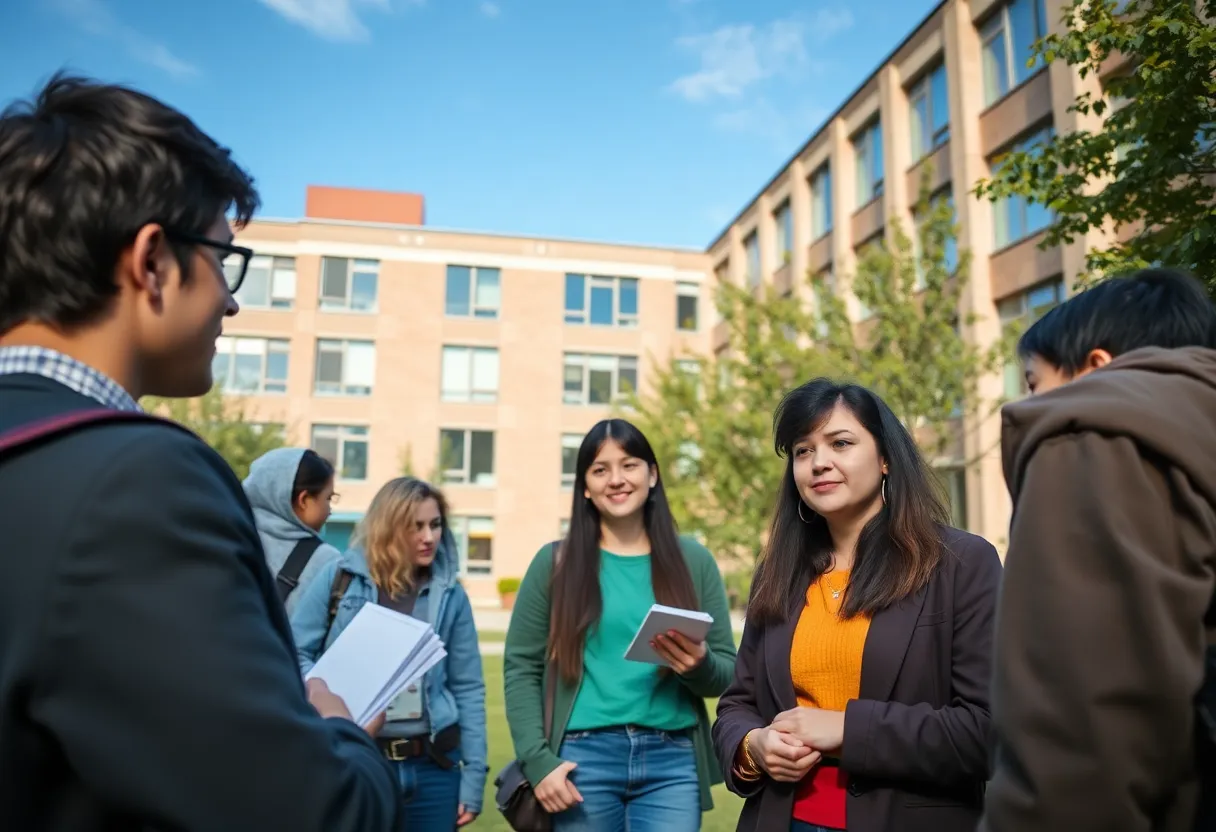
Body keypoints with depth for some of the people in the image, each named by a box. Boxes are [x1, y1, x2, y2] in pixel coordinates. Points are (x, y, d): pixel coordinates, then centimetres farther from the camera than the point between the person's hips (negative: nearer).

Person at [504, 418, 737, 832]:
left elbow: (727, 673, 8)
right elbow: (520, 668, 1)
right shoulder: (555, 562, 3)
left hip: (672, 762, 1)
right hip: (584, 758, -1)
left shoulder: (693, 560, 6)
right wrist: (537, 760, -8)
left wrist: (700, 665, -14)